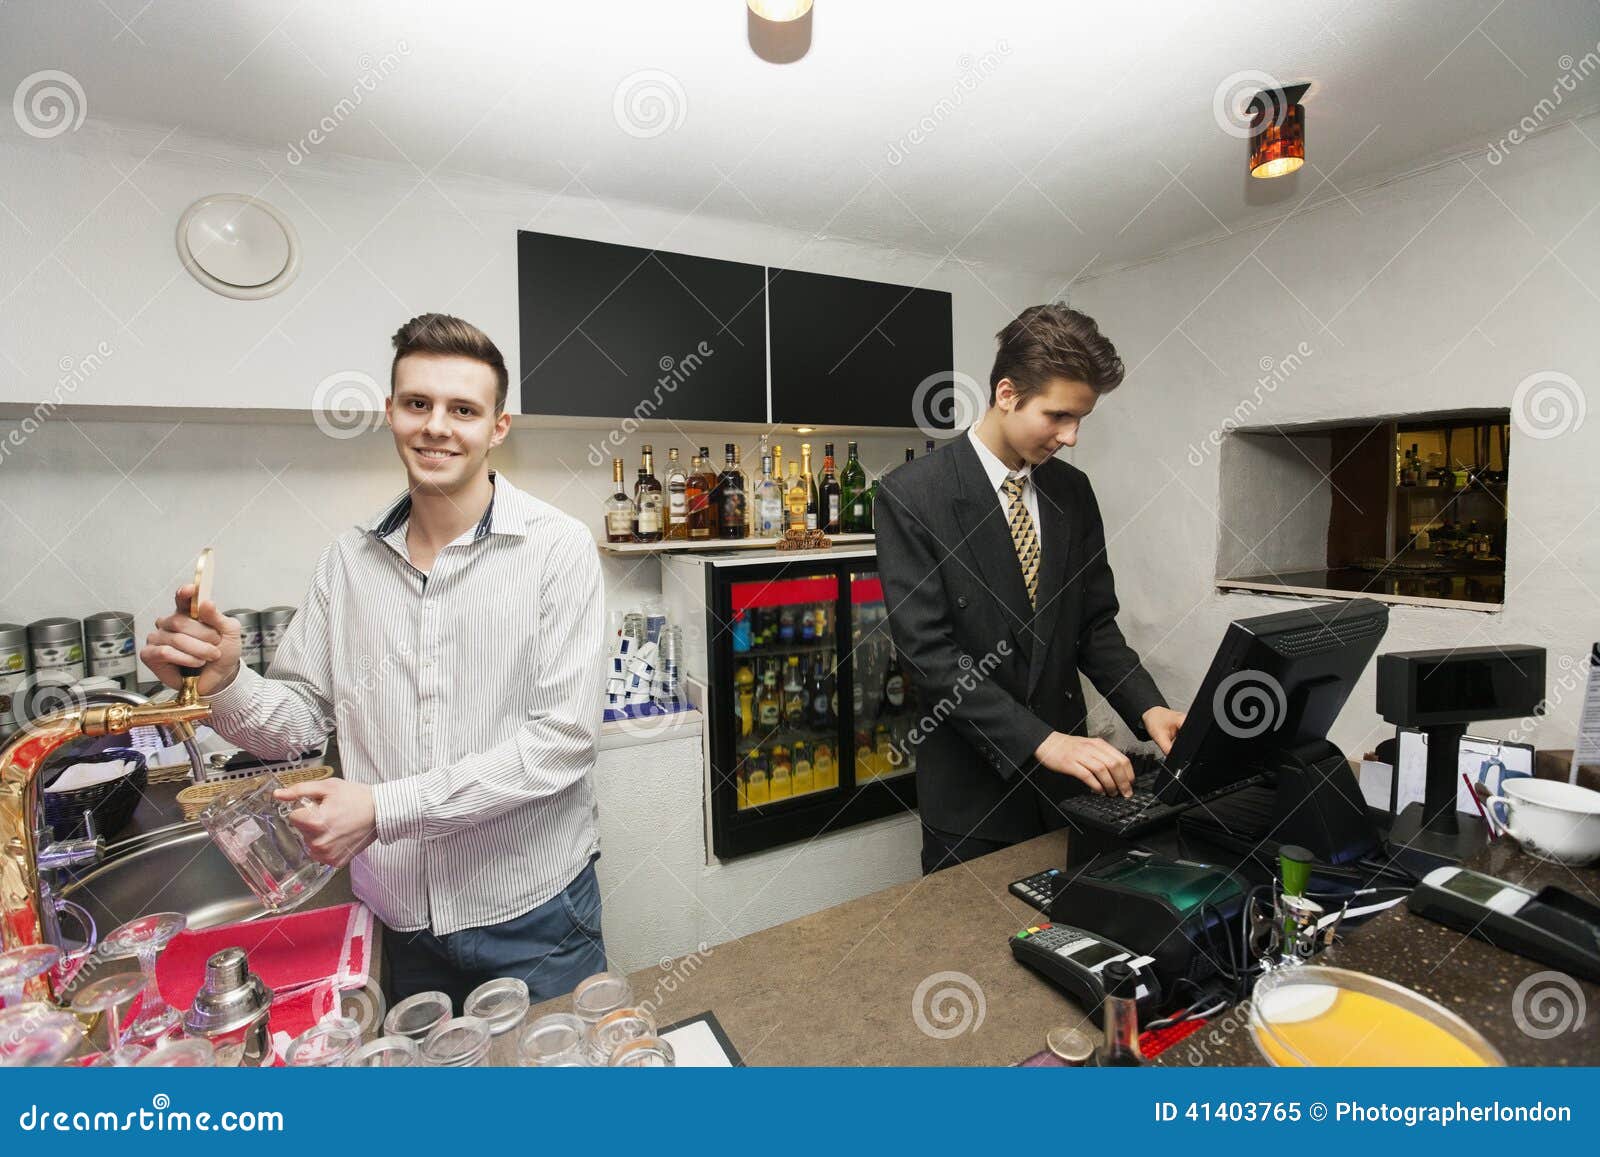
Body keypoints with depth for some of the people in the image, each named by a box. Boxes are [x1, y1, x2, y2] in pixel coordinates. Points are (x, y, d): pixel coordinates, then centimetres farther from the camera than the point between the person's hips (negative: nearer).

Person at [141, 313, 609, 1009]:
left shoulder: (556, 547, -14)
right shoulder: (348, 560, 1)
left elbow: (562, 738, -18)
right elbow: (301, 720, 6)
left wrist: (385, 808, -20)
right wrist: (223, 684, -14)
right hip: (403, 919, 4)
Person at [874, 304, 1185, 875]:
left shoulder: (1073, 491, 3)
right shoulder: (911, 495, -15)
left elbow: (1094, 623, 8)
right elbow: (928, 651, -20)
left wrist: (1146, 707, -8)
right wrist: (1041, 741, -25)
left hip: (1065, 779, 5)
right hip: (972, 791, -5)